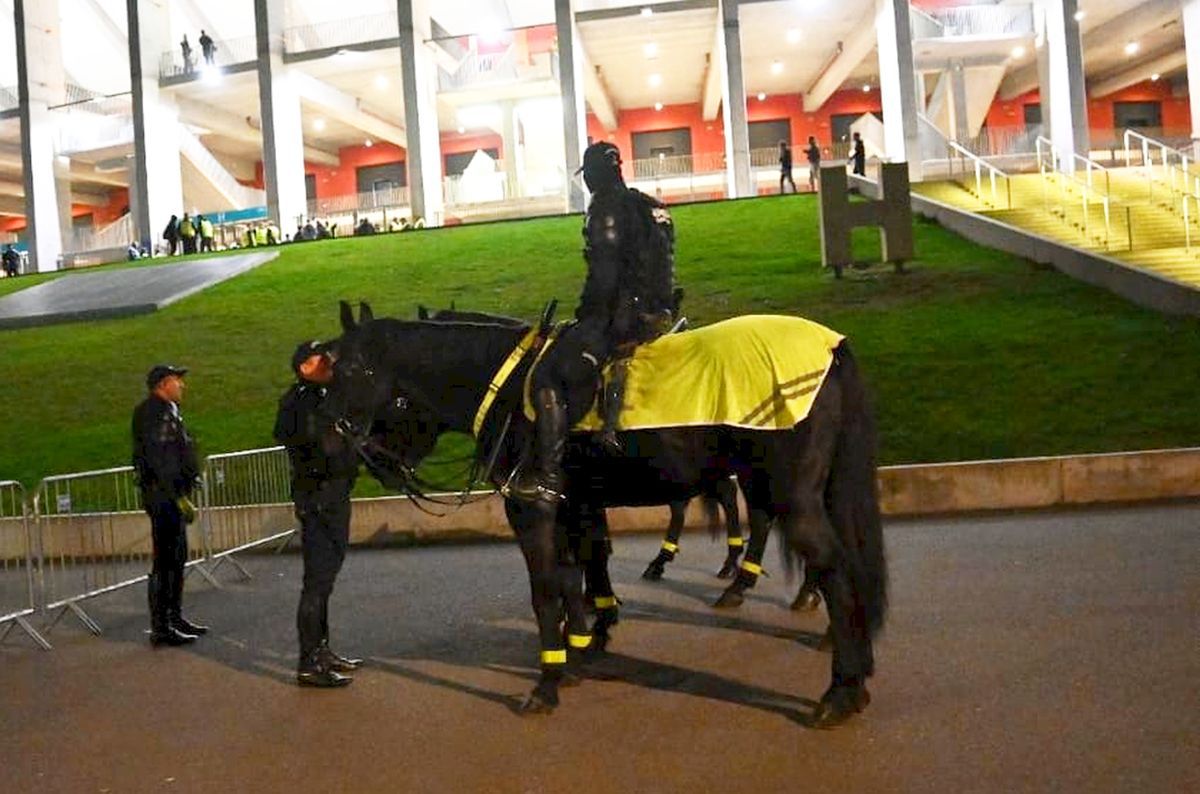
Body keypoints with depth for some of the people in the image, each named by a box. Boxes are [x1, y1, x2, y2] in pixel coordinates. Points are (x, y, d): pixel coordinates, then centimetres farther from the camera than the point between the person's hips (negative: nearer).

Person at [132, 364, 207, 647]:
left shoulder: (168, 411, 18)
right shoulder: (154, 413, -14)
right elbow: (160, 461, -22)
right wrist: (179, 497, -23)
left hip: (172, 496, 11)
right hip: (163, 496, -11)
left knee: (177, 559, 16)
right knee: (165, 562, -7)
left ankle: (175, 618, 26)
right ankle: (160, 628, -2)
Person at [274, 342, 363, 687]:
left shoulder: (327, 398, 15)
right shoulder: (298, 400, -11)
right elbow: (288, 434, -30)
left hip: (336, 494, 9)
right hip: (317, 498, -9)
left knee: (325, 577, 16)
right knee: (317, 580, -6)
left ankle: (321, 651, 27)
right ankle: (309, 664, 1)